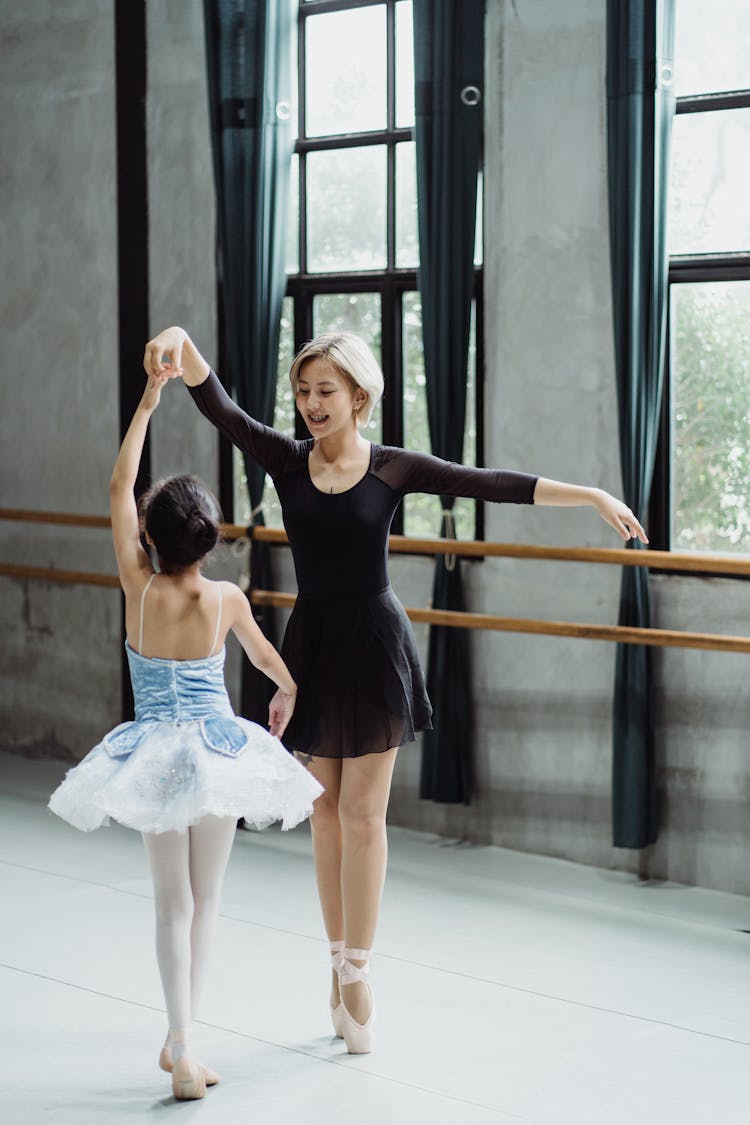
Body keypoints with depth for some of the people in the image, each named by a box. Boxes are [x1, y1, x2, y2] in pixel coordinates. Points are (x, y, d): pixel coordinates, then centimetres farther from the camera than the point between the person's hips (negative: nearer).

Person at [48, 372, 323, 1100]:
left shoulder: (139, 589, -11)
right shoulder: (227, 599, -8)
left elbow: (119, 487, -4)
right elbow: (263, 655, 13)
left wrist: (148, 402, 0)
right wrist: (286, 692, 35)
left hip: (157, 754, 0)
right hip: (219, 750, 0)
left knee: (173, 901, 4)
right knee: (206, 897, 12)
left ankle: (182, 1041, -9)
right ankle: (180, 1037, 17)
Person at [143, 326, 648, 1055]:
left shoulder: (394, 468, -5)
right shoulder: (285, 460, -1)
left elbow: (498, 486, -6)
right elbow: (216, 404, -13)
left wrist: (593, 496, -10)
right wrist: (178, 341, -33)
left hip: (374, 645, -2)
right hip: (312, 645, 3)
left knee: (362, 813, 0)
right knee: (326, 811, 10)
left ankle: (356, 969, 9)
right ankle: (341, 961, 21)